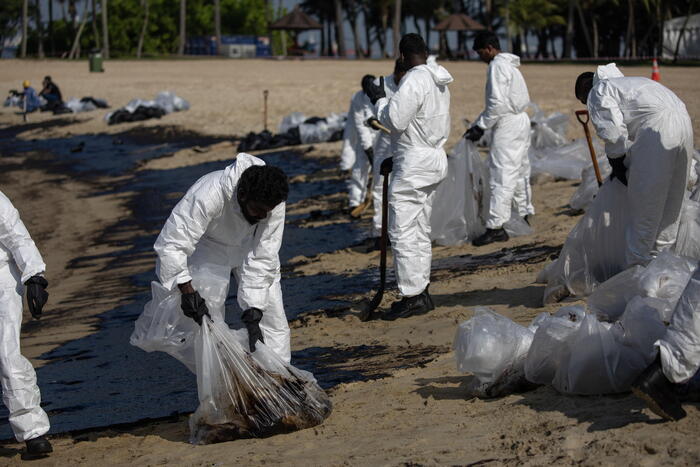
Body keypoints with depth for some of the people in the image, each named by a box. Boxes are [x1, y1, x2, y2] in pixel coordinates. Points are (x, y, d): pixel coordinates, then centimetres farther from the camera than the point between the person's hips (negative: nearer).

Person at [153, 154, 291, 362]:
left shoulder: (274, 204, -30)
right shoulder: (209, 195, -41)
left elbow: (262, 260, -28)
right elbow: (171, 244, -39)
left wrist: (252, 314, -33)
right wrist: (187, 290, -48)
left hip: (249, 246, 3)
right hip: (208, 247, -3)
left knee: (273, 316, -2)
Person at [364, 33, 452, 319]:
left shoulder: (414, 81, -18)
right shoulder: (439, 82, 13)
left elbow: (395, 120, -22)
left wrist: (379, 99, -3)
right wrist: (397, 159, 21)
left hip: (414, 165, -10)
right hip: (435, 159, 10)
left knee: (402, 232, -5)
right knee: (420, 231, 16)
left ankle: (412, 296, -5)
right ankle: (422, 293, 21)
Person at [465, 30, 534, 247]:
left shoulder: (497, 66, -14)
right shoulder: (509, 64, 17)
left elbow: (498, 103, -21)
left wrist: (480, 127, -14)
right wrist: (478, 123, 17)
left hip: (508, 124, -10)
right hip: (520, 119, 10)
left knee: (502, 176, -10)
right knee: (519, 172, 19)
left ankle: (496, 227, -12)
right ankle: (525, 216, 29)